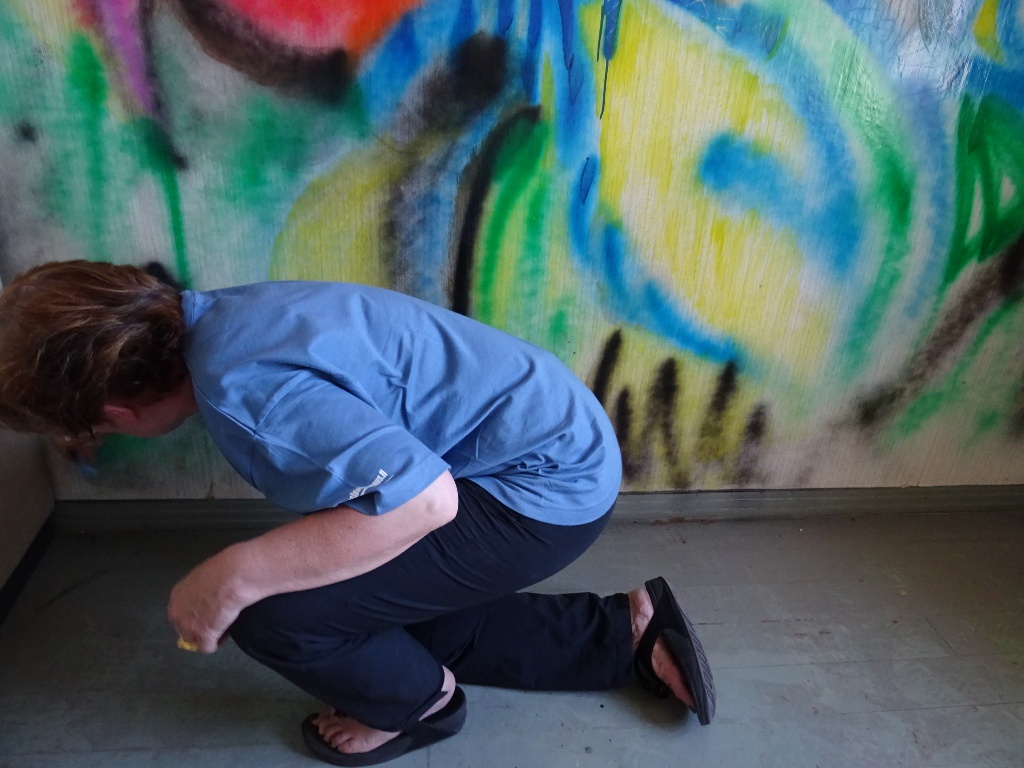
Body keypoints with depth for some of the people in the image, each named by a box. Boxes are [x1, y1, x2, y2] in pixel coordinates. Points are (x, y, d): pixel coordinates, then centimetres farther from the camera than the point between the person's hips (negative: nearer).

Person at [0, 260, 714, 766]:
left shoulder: (240, 390, -28)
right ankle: (632, 631, 28)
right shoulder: (220, 313, 2)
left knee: (271, 611, -13)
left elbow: (424, 497, -35)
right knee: (421, 621, 26)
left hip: (548, 490, -10)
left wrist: (236, 575, -26)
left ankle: (416, 703, 19)